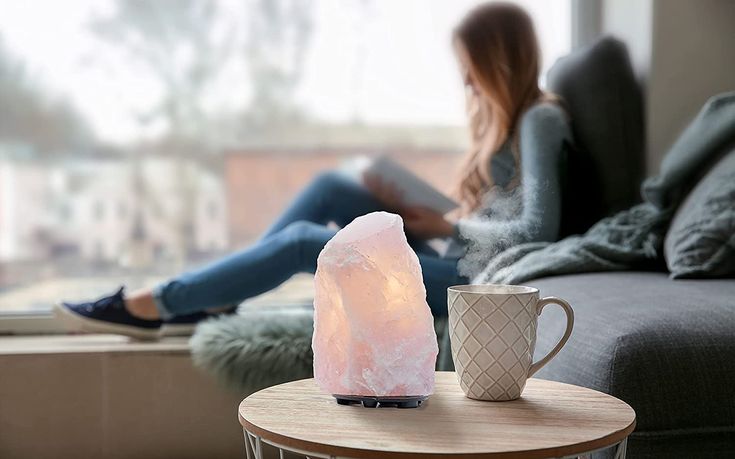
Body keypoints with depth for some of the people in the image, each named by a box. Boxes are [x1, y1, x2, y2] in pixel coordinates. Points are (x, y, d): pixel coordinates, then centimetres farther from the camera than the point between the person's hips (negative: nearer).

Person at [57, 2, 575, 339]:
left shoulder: (540, 120, -12)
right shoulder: (507, 116, 16)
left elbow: (537, 229, -23)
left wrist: (448, 225, -11)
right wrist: (419, 212, 0)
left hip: (477, 280, -9)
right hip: (456, 263, 9)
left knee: (303, 242, -16)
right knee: (330, 188, -1)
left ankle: (151, 306, -6)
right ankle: (214, 299, 2)